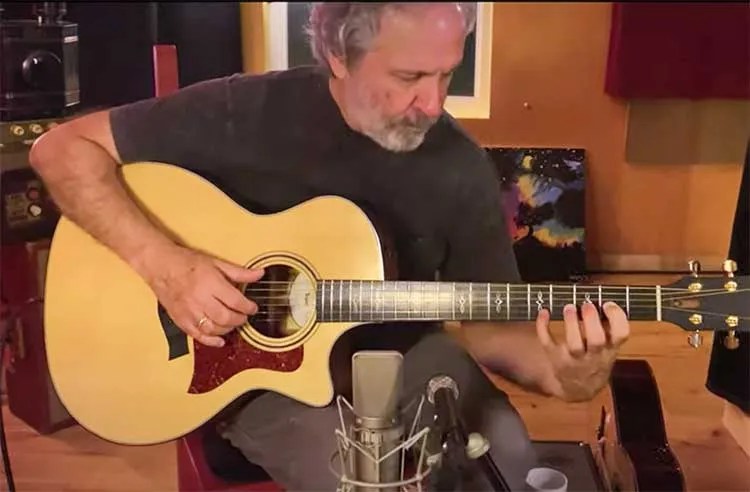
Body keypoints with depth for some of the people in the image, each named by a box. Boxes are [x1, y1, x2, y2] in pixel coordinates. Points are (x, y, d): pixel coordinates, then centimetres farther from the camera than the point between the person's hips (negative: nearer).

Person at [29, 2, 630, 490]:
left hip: (400, 356, 3)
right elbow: (63, 149, -14)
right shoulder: (248, 114, -18)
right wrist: (161, 262, -27)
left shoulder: (462, 168, -9)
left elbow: (486, 320, -5)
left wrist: (560, 372, -26)